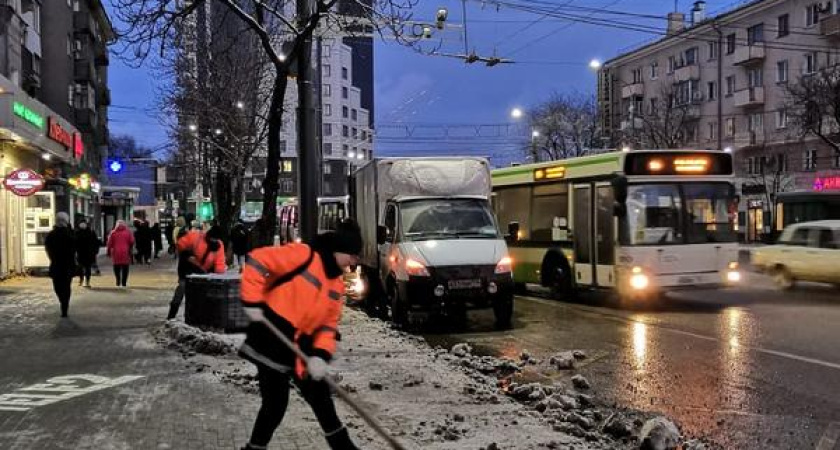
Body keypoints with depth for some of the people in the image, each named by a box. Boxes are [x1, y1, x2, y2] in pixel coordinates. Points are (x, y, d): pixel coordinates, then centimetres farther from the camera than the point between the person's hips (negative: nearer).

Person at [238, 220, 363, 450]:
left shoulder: (337, 284, 9)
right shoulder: (304, 255, -15)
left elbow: (328, 323, 7)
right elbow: (256, 260, -18)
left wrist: (321, 355, -9)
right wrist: (253, 302, -18)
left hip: (302, 346, 7)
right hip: (272, 342, -7)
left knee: (321, 398, 15)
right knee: (276, 404, -2)